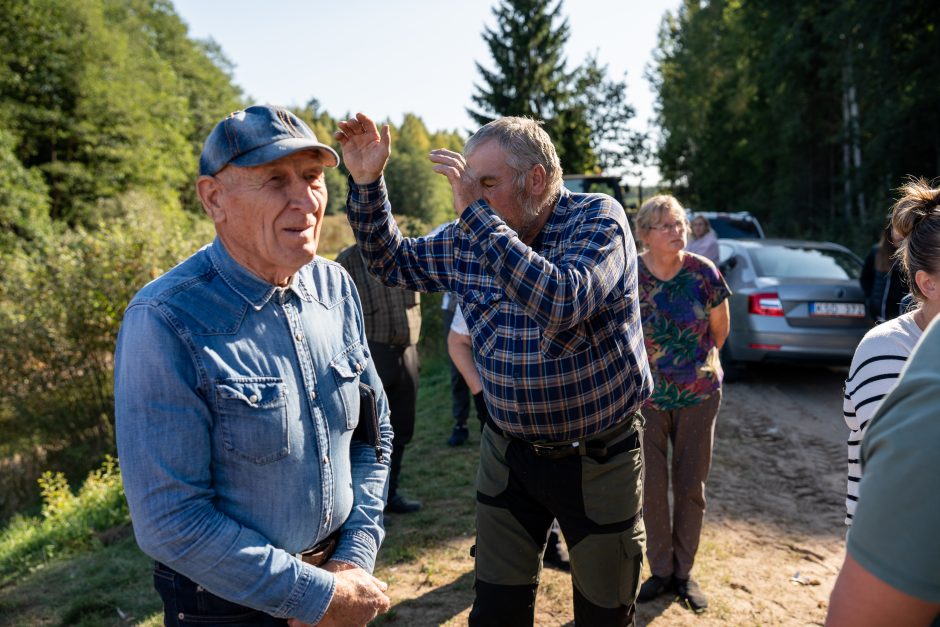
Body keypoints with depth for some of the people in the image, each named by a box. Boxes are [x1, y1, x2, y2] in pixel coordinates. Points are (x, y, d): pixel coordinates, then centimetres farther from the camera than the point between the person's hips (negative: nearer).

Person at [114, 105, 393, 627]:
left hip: (336, 565, 5)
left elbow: (372, 430, 2)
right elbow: (170, 521, -22)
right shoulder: (165, 322, -23)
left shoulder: (335, 286, -6)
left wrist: (355, 560, -6)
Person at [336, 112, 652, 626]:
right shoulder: (468, 240, -1)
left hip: (599, 458, -3)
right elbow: (392, 261, 10)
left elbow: (561, 303, -34)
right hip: (509, 450, 4)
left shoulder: (598, 218, -16)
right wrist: (366, 181, -4)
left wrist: (476, 213, -32)